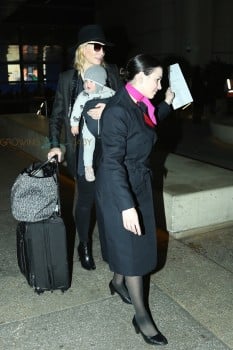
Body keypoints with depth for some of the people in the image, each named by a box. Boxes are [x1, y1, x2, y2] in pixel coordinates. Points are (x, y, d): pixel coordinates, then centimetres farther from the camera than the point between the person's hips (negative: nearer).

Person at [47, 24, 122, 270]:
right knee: (85, 199, 6)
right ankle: (84, 246, 29)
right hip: (83, 149, -1)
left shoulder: (111, 72, 6)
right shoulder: (68, 78, 3)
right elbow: (57, 114, 7)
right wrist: (55, 144, -3)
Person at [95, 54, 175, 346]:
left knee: (127, 242, 21)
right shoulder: (117, 111, -25)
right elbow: (112, 162, -27)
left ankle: (118, 282, 46)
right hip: (118, 189, -8)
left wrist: (168, 103, 23)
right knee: (131, 247, 2)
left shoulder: (141, 106, 2)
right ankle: (141, 315, 19)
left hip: (139, 183, 8)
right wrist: (126, 205, -30)